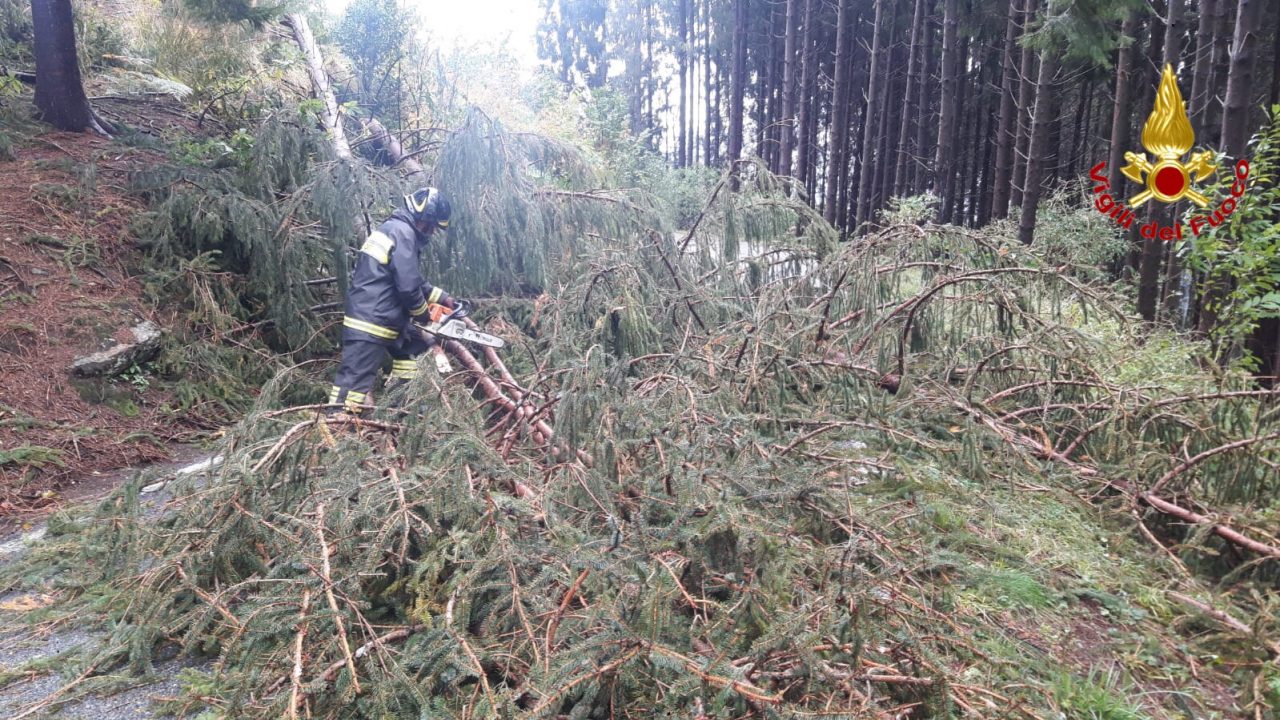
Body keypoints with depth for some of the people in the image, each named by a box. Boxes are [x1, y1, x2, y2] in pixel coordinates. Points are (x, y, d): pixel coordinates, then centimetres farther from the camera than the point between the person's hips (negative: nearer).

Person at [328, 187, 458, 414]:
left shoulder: (396, 229, 17)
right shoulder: (403, 232, -14)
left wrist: (442, 298, 24)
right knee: (356, 383, -12)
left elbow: (413, 280, 26)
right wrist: (423, 314, -1)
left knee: (417, 346, 26)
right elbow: (408, 285, -18)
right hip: (369, 325, -11)